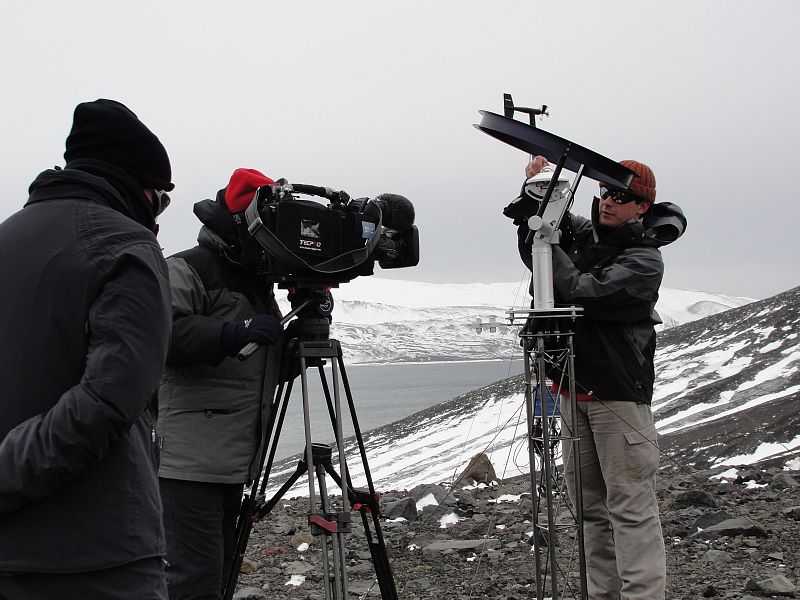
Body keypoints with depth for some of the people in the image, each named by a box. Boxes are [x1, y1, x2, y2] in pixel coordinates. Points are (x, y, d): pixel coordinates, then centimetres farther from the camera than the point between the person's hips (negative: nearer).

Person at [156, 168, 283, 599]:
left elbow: (268, 367, 27)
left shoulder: (257, 282, 23)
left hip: (234, 462, 9)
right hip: (190, 461, -9)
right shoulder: (185, 271, -6)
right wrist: (234, 333, -32)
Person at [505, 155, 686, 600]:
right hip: (572, 388, 7)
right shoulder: (583, 233, 11)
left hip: (619, 394, -7)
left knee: (631, 506, -8)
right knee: (590, 505, 10)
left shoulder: (644, 259, -9)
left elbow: (580, 290, -20)